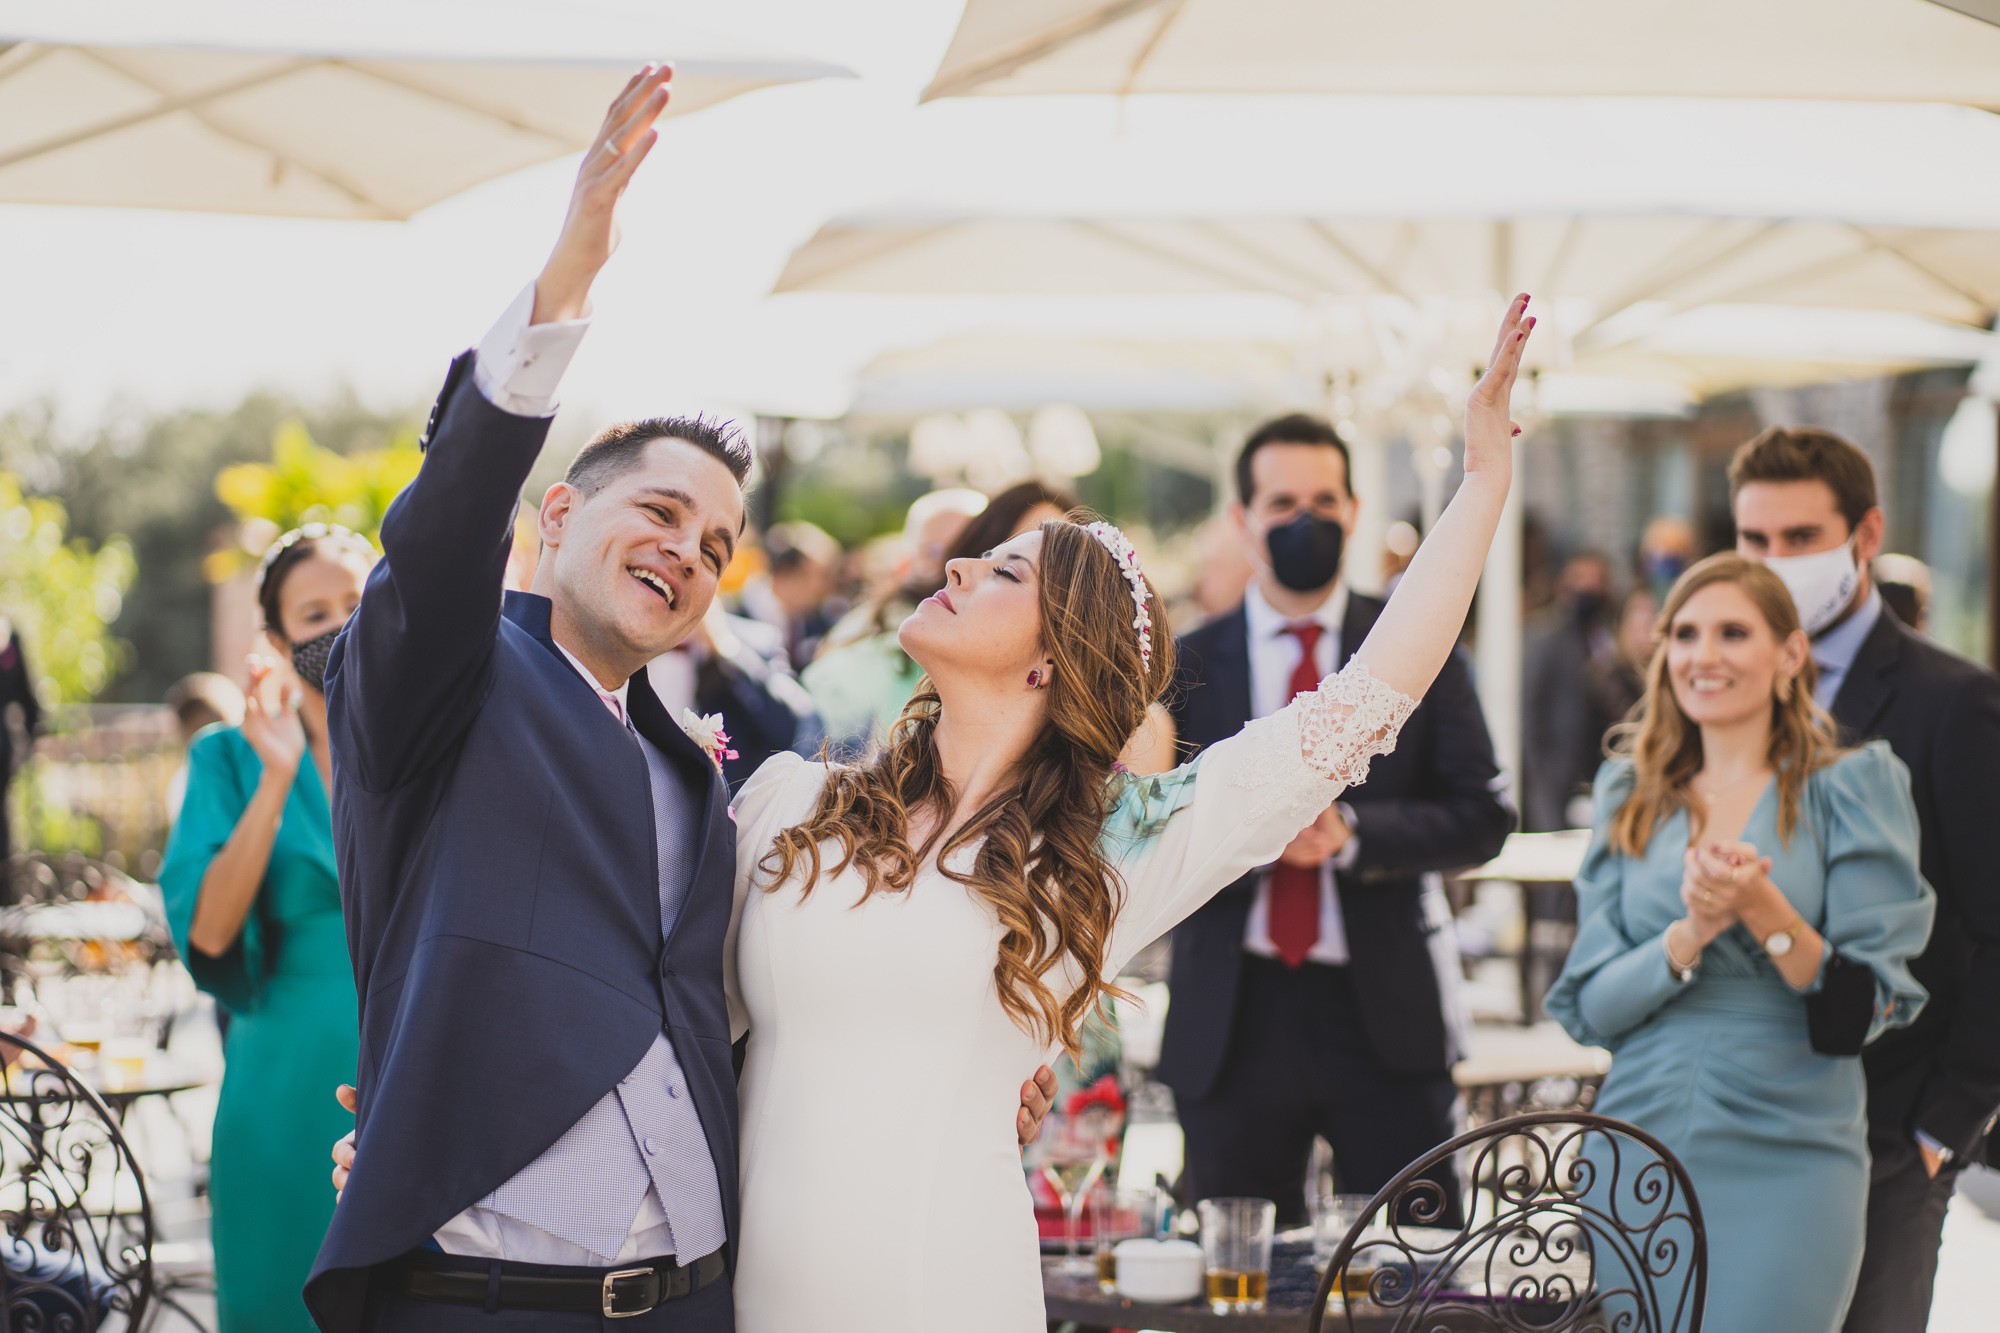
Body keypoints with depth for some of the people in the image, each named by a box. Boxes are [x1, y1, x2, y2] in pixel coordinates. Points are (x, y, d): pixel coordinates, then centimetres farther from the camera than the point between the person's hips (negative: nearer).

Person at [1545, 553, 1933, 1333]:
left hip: (1787, 1159, -3)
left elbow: (1862, 1011, -6)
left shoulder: (1851, 787, 0)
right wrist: (1690, 936, -15)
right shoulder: (1630, 793, 10)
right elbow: (1589, 1006, 3)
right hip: (1639, 1151, 3)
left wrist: (1764, 911, -20)